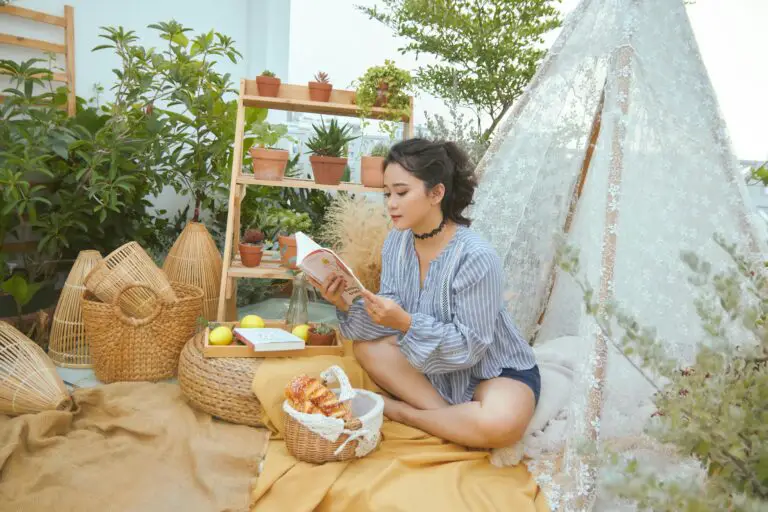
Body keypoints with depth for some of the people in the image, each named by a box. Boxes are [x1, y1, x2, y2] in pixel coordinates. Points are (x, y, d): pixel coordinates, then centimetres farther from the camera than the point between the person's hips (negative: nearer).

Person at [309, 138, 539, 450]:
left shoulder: (476, 257, -28)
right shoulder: (396, 242, -7)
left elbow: (469, 346, -25)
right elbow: (390, 321, -7)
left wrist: (407, 324, -37)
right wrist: (345, 305, -24)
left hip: (495, 371, -5)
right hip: (435, 365, 6)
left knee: (500, 423, -36)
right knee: (367, 347, -14)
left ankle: (399, 411, -12)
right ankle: (449, 417, -14)